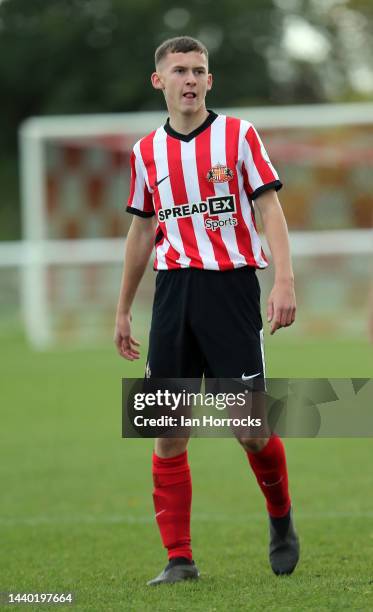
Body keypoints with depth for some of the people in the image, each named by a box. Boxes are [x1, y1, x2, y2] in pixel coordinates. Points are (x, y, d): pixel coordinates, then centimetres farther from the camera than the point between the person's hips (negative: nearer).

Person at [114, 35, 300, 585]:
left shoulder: (239, 136, 1)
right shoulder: (147, 152, 11)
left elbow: (269, 209, -3)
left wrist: (284, 280, -17)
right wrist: (123, 311, 21)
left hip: (231, 286, -3)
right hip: (173, 290, 3)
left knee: (249, 425, -8)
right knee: (168, 431, -2)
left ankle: (281, 518, 20)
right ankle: (179, 558, 4)